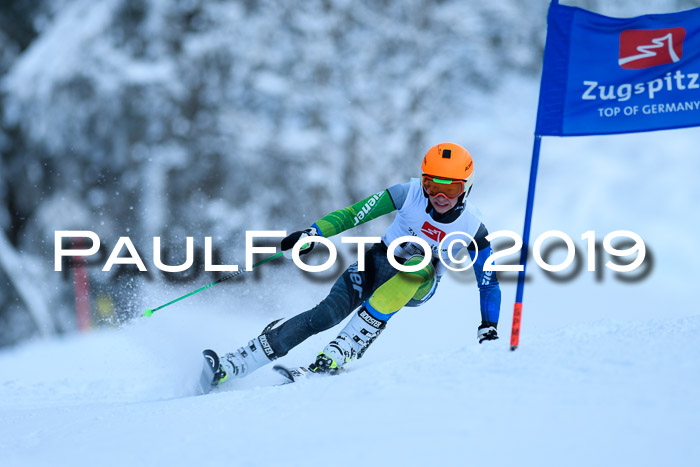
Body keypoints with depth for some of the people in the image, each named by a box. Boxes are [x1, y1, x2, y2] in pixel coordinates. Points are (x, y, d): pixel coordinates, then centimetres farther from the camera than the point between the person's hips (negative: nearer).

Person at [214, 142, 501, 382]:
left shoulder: (472, 229, -15)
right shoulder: (410, 194, -16)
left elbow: (489, 282, -5)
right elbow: (355, 213, -14)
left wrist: (488, 328, -14)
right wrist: (314, 233, -25)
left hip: (418, 288, 0)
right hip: (378, 263, 0)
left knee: (419, 267, -38)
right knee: (327, 315, -26)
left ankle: (344, 349, -40)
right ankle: (234, 364, -27)